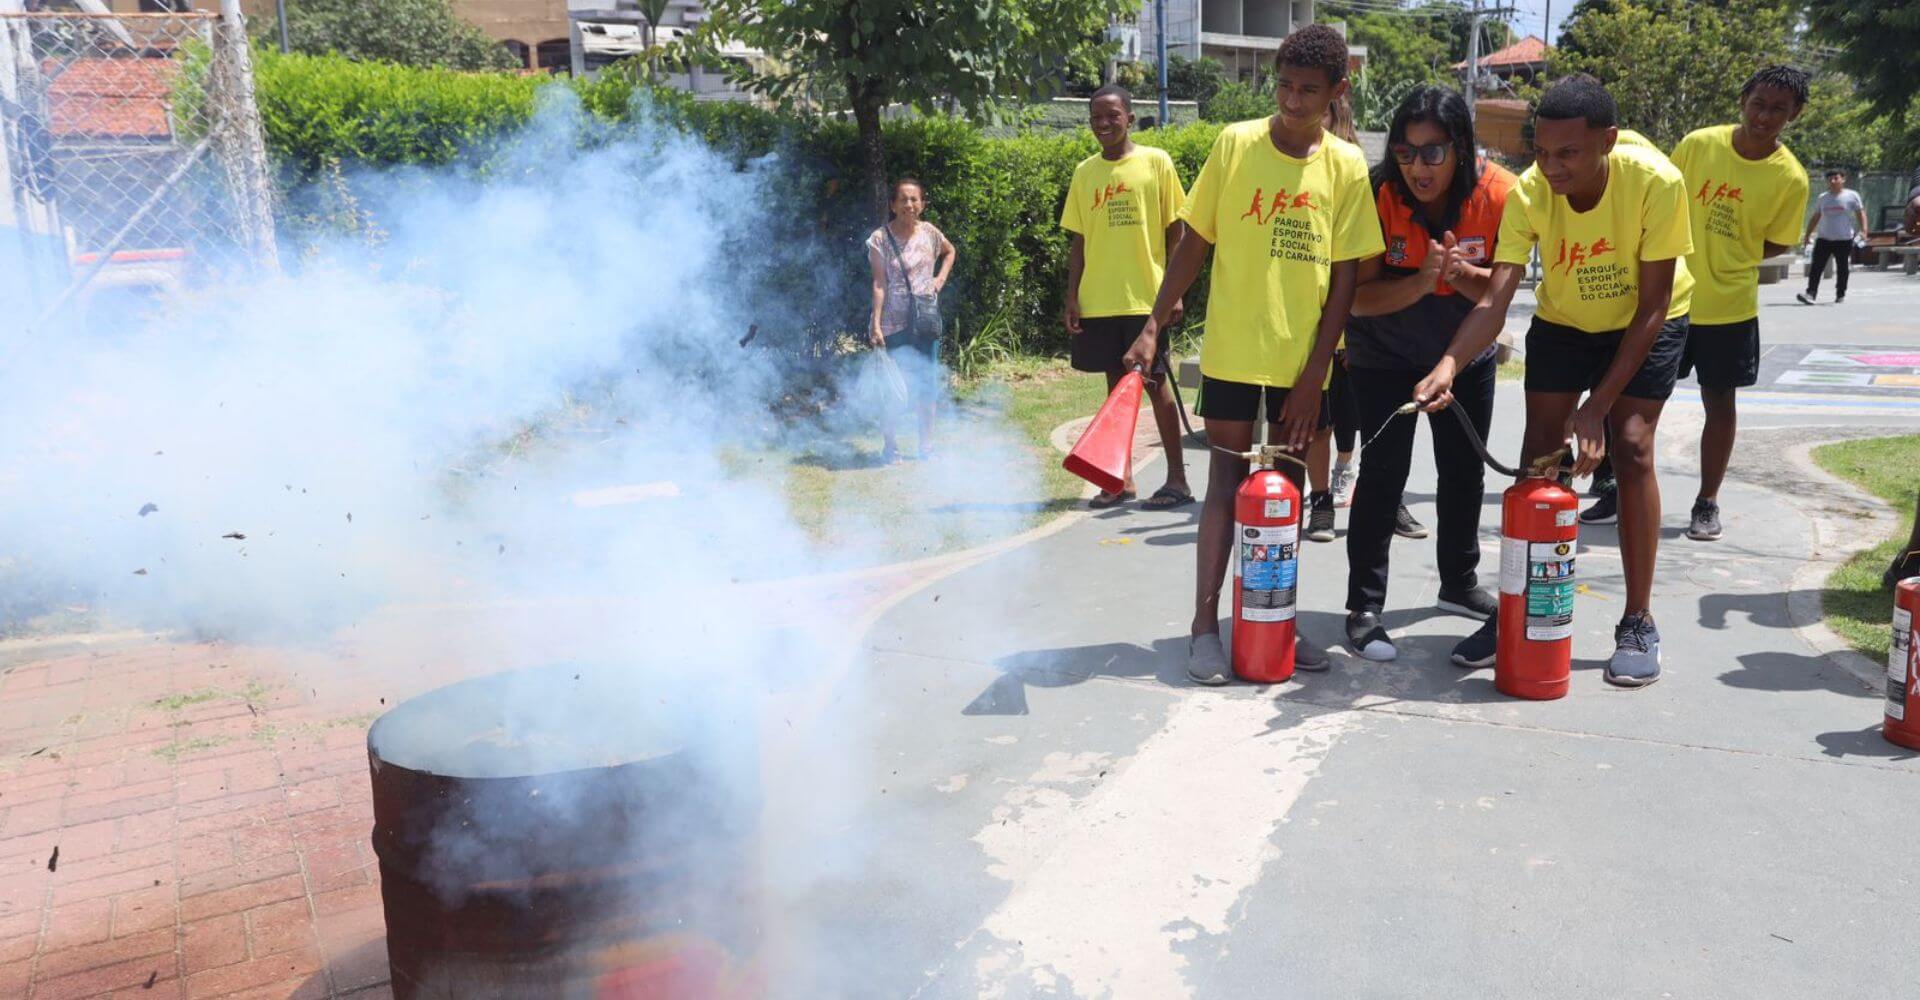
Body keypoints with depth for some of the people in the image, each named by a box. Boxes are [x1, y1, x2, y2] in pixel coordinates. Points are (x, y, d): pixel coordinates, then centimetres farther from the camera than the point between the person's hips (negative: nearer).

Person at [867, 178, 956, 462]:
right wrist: (876, 324, -16)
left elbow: (950, 252, 25)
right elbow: (879, 283, -10)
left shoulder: (929, 232, 3)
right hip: (893, 322, -4)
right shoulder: (881, 238, -7)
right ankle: (889, 447, 11)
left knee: (927, 384, 8)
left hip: (925, 319, 4)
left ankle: (927, 446, 18)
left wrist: (941, 277, 8)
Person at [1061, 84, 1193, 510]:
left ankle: (1177, 478, 7)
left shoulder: (1156, 162, -1)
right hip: (1098, 300, 4)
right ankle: (1122, 478, 16)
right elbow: (1078, 240, 12)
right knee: (1116, 382, 9)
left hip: (1146, 298, -4)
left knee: (1156, 382, 0)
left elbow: (1176, 232, -1)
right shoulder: (1085, 172, 9)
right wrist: (1072, 295, 4)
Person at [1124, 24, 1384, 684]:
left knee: (1287, 483, 10)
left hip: (1303, 357, 2)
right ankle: (1205, 625, 7)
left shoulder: (1347, 166, -1)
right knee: (1229, 479, 1)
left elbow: (1344, 277, -1)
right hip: (1231, 350, -1)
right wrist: (1154, 326, -4)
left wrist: (1314, 373, -6)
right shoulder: (1235, 143, -3)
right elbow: (1195, 243, 2)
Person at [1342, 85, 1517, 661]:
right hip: (1384, 357, -3)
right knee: (1384, 471, -10)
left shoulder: (1498, 194, -19)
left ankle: (1460, 583, 35)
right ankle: (1363, 608, -1)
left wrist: (1461, 273, -32)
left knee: (1465, 469, 14)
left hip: (1467, 354, 3)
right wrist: (1423, 280, -40)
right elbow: (1359, 296, -23)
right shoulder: (1378, 195, -24)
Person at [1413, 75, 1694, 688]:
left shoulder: (1657, 182, -31)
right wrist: (1449, 366, -52)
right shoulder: (1529, 194, -25)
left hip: (1647, 323, -2)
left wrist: (1597, 404, -29)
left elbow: (1652, 307, -25)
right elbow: (1493, 302, -33)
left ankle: (1638, 622, -2)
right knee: (1539, 454, -4)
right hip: (1563, 322, 2)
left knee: (1630, 446, -14)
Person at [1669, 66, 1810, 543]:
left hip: (1729, 307, 0)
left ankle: (1707, 502, 21)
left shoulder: (1791, 178, -9)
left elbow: (1775, 244, 1)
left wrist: (1726, 259, -7)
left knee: (1720, 402, 8)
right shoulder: (1698, 144, -7)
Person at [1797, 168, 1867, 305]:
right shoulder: (1823, 197, 12)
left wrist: (1863, 230, -14)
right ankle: (1810, 293, -17)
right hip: (1824, 238, 3)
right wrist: (1807, 235, 13)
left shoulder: (1852, 195, 1)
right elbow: (1815, 217, 17)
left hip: (1844, 239, -3)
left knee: (1842, 268, 6)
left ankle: (1840, 295, 16)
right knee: (1816, 266, -10)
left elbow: (1861, 214, -1)